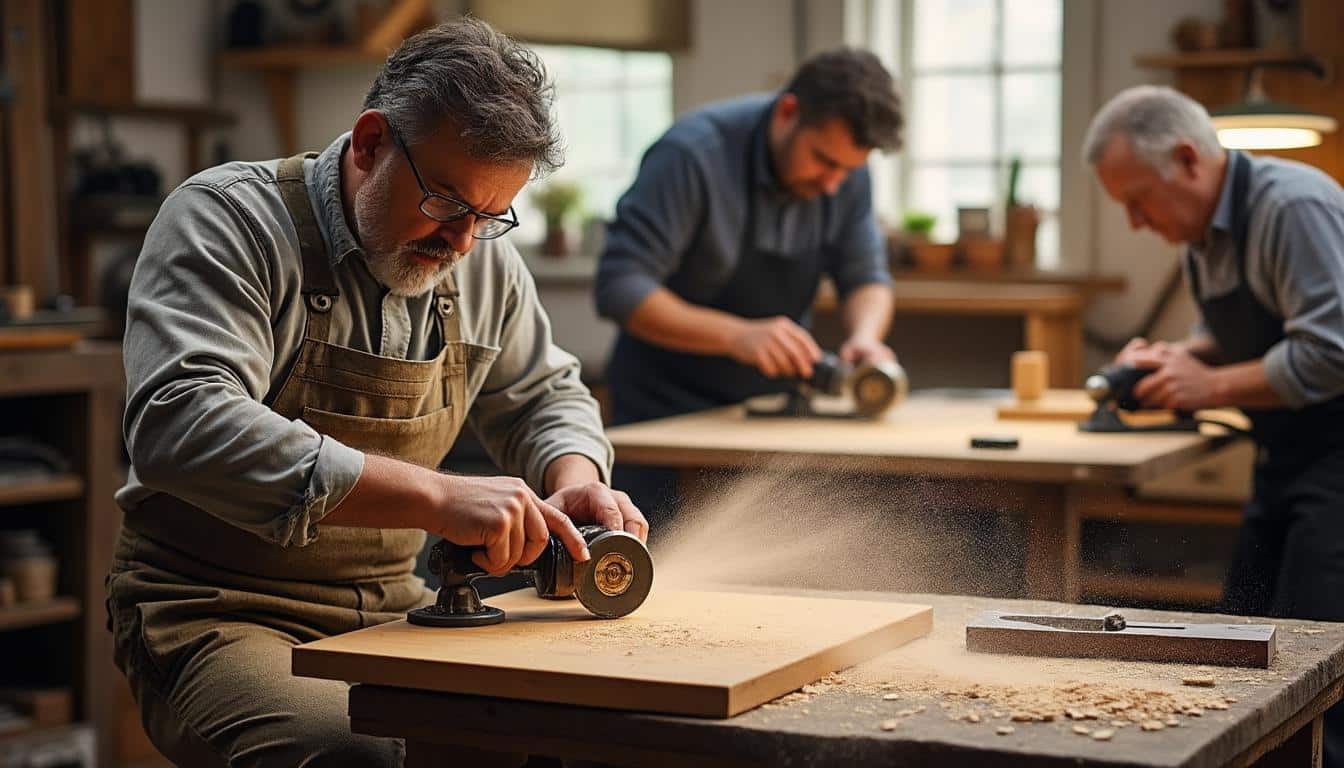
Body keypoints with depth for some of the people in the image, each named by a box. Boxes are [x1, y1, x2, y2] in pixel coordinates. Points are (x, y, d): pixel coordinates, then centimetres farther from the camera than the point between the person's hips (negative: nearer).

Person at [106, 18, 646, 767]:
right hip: (218, 615, -5)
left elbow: (544, 396, 22)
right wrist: (435, 497, -36)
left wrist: (574, 477, -5)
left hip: (393, 609, 6)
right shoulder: (227, 220, -13)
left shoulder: (484, 257, 5)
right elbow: (179, 423, -30)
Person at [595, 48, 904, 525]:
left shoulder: (845, 169, -4)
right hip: (669, 404, -5)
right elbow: (619, 287, -28)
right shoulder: (694, 155, -23)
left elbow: (866, 277, 2)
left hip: (774, 398, 5)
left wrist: (865, 334, -22)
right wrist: (737, 335, -37)